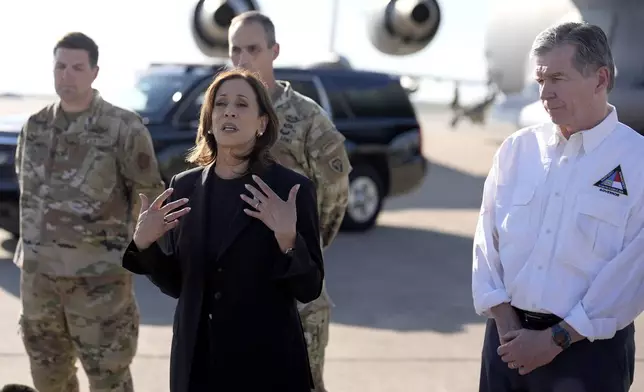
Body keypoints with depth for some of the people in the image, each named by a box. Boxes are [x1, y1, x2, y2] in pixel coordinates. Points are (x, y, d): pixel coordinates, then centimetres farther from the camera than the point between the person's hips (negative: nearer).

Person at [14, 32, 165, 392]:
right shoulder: (35, 126, 7)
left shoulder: (124, 128, -9)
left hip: (98, 276, -5)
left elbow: (150, 195, -6)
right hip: (38, 273, 6)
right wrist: (29, 246, 15)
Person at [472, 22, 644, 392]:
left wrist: (555, 340, -12)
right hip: (508, 339, 3)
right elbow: (488, 239, 5)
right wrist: (505, 322, -6)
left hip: (588, 348, -3)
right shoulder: (516, 150, 4)